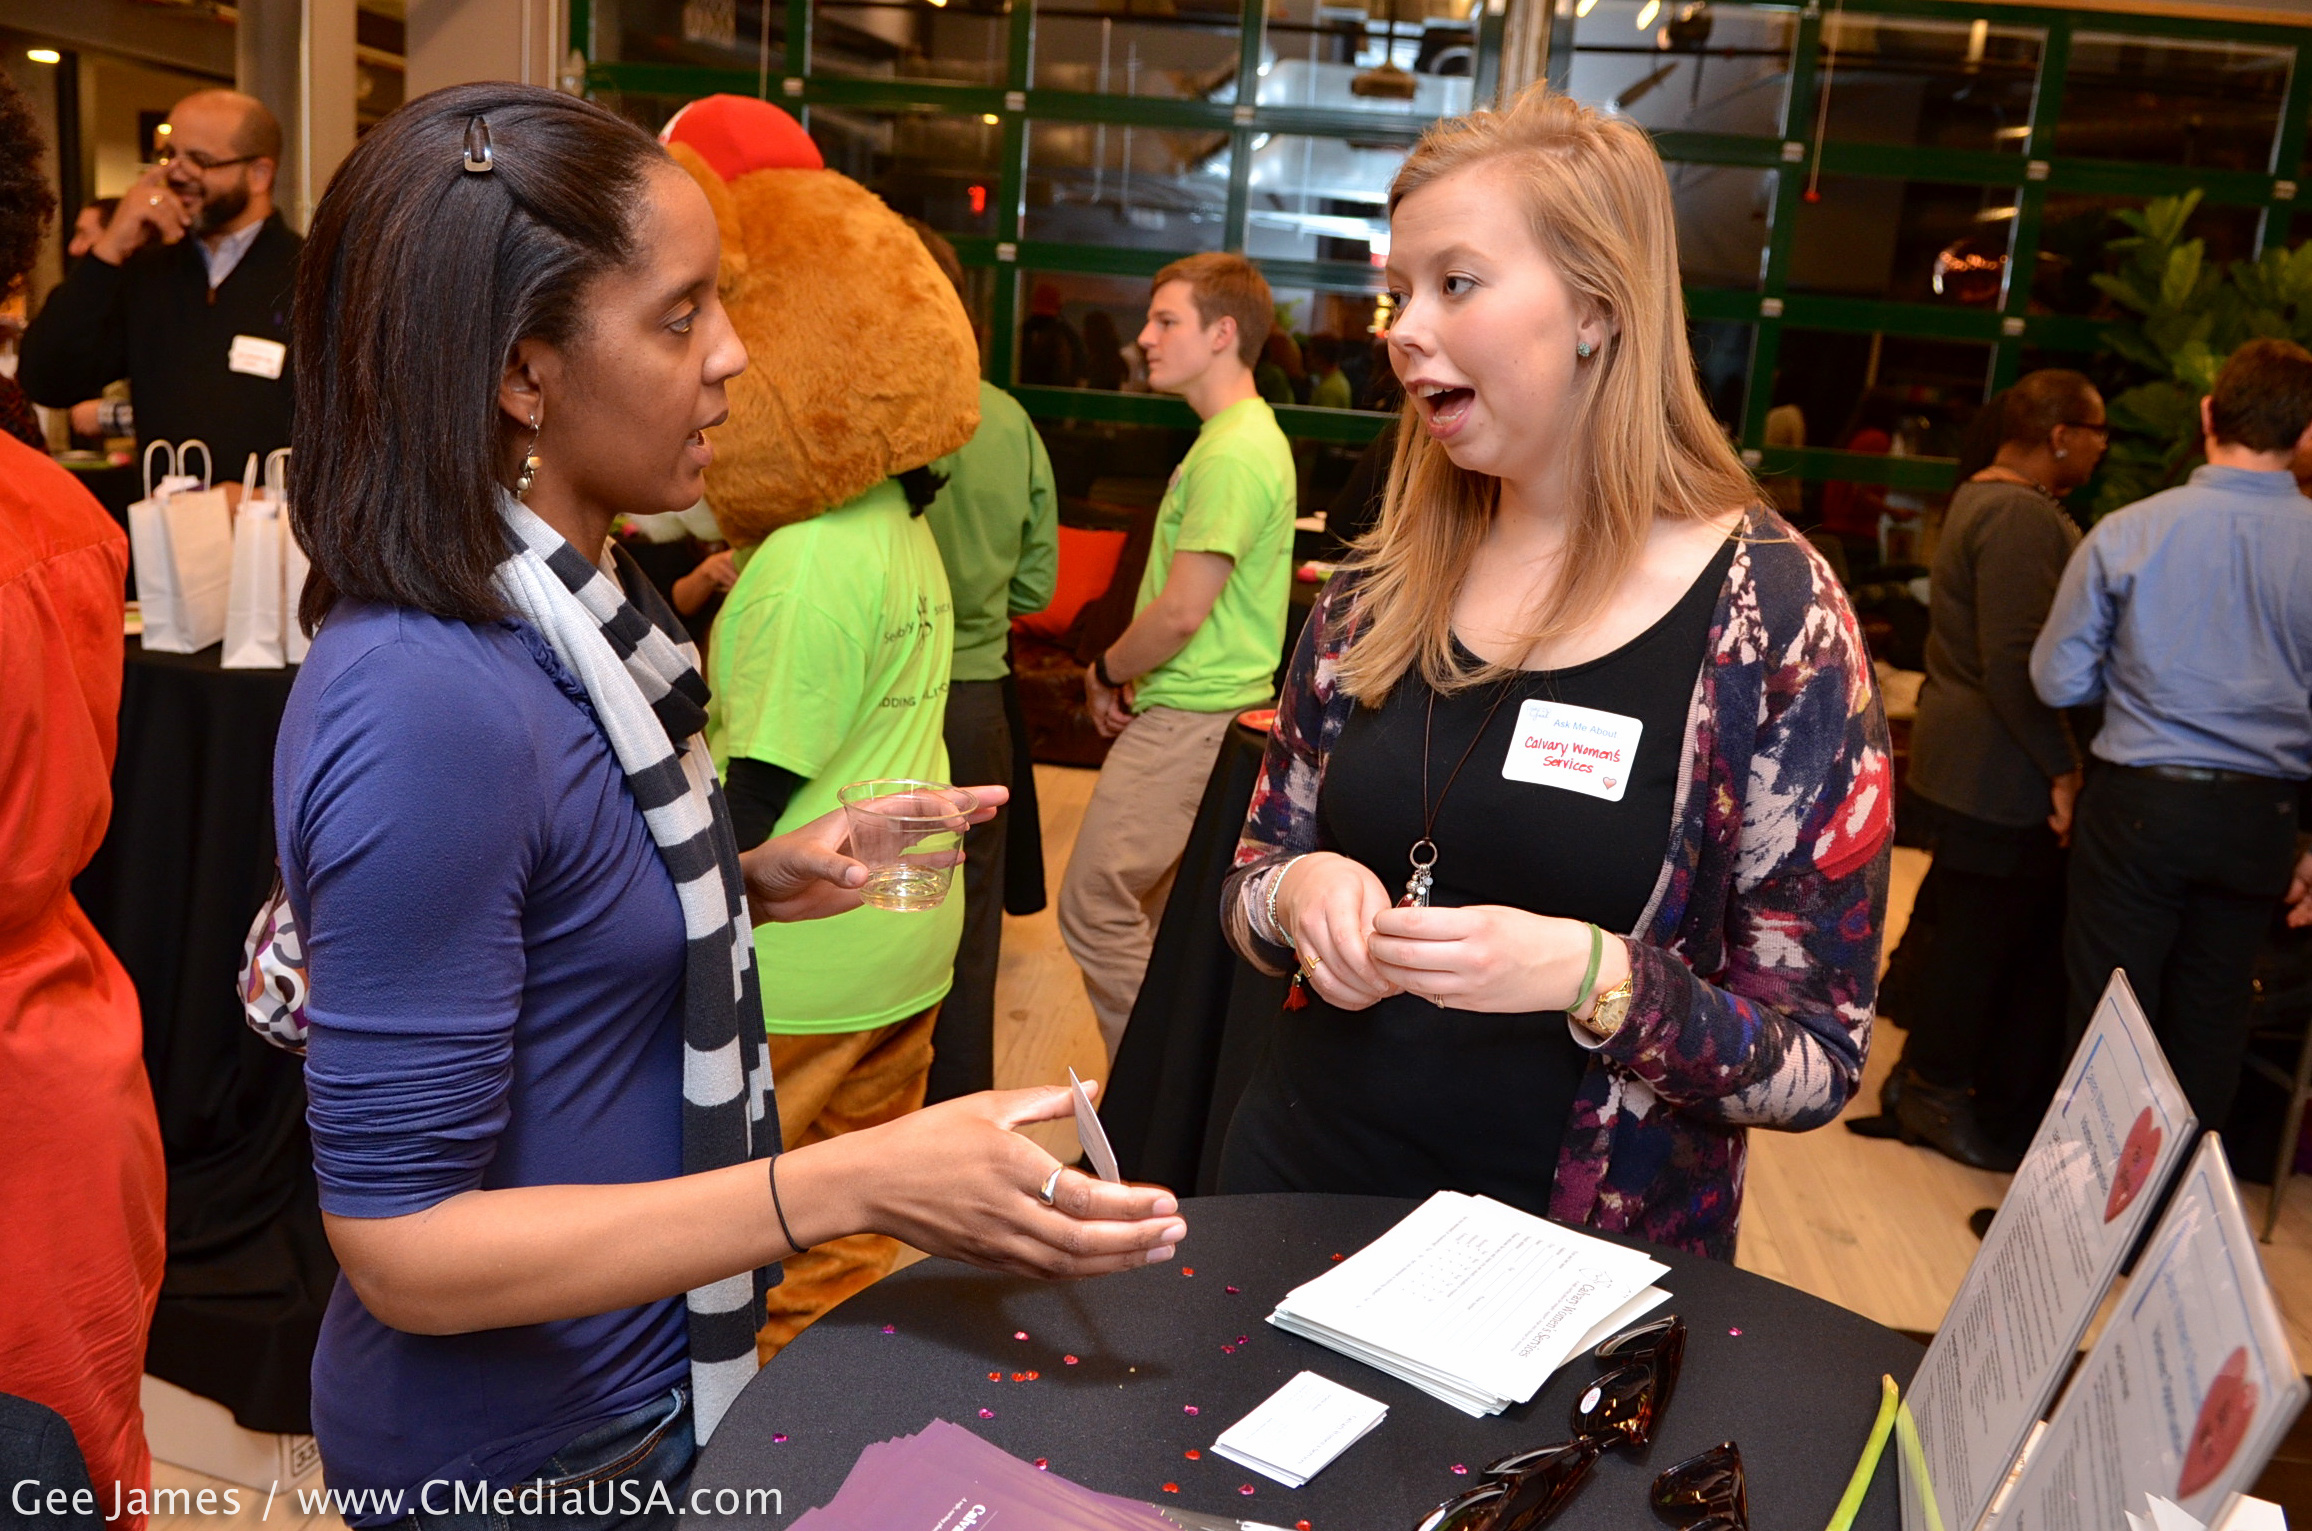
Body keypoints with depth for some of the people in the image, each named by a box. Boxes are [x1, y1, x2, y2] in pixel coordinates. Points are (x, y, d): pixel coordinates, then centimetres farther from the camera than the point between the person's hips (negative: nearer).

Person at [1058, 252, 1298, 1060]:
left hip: (1190, 719, -10)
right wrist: (1127, 675, 10)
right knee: (1161, 915, 17)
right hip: (1201, 710, 10)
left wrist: (1106, 672, -4)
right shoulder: (1243, 435, 16)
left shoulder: (1232, 453, -18)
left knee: (1095, 908, -6)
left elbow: (1183, 610, -21)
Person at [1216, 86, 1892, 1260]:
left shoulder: (1771, 617, -14)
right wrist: (1303, 892, -15)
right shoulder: (1377, 591, -2)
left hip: (1575, 1252, -3)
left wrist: (1595, 977, -28)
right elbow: (1251, 885, 7)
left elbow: (1818, 1062, -12)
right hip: (1300, 1185, 4)